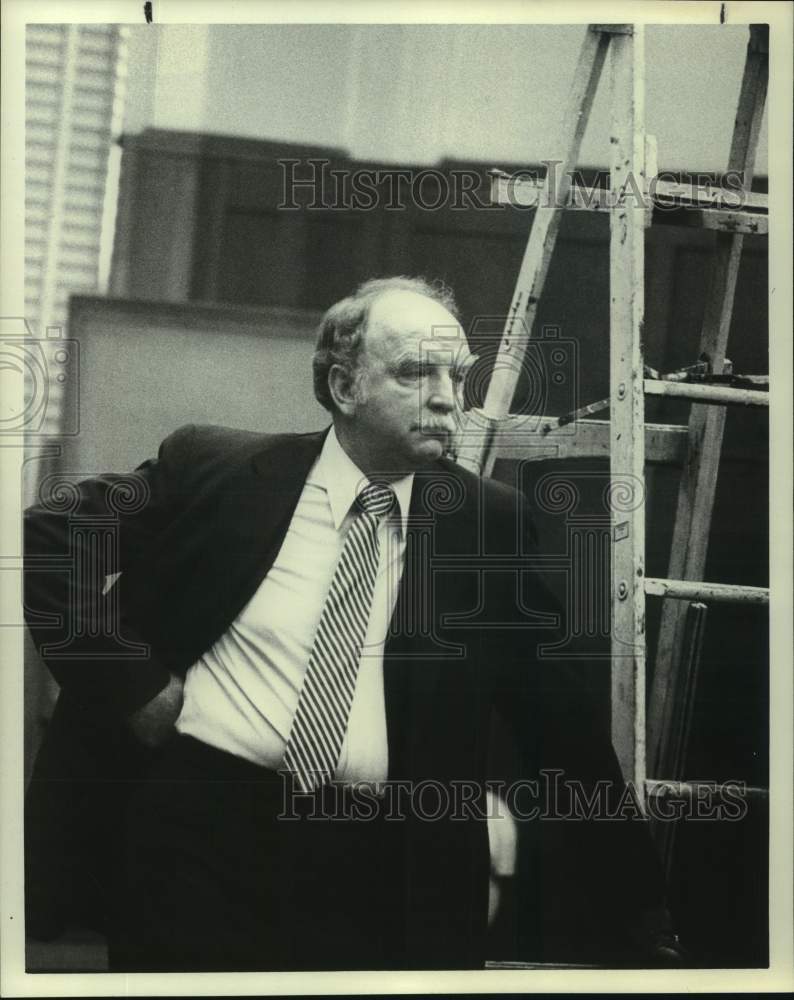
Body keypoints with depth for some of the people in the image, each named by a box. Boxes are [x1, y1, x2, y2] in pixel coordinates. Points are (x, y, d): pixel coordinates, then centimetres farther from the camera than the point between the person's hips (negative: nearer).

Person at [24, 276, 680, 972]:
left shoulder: (488, 523, 4)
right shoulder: (214, 467, 0)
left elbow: (555, 711, 8)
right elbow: (47, 539, 6)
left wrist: (627, 887, 6)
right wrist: (131, 683, -3)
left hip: (374, 865, 1)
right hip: (196, 819, -1)